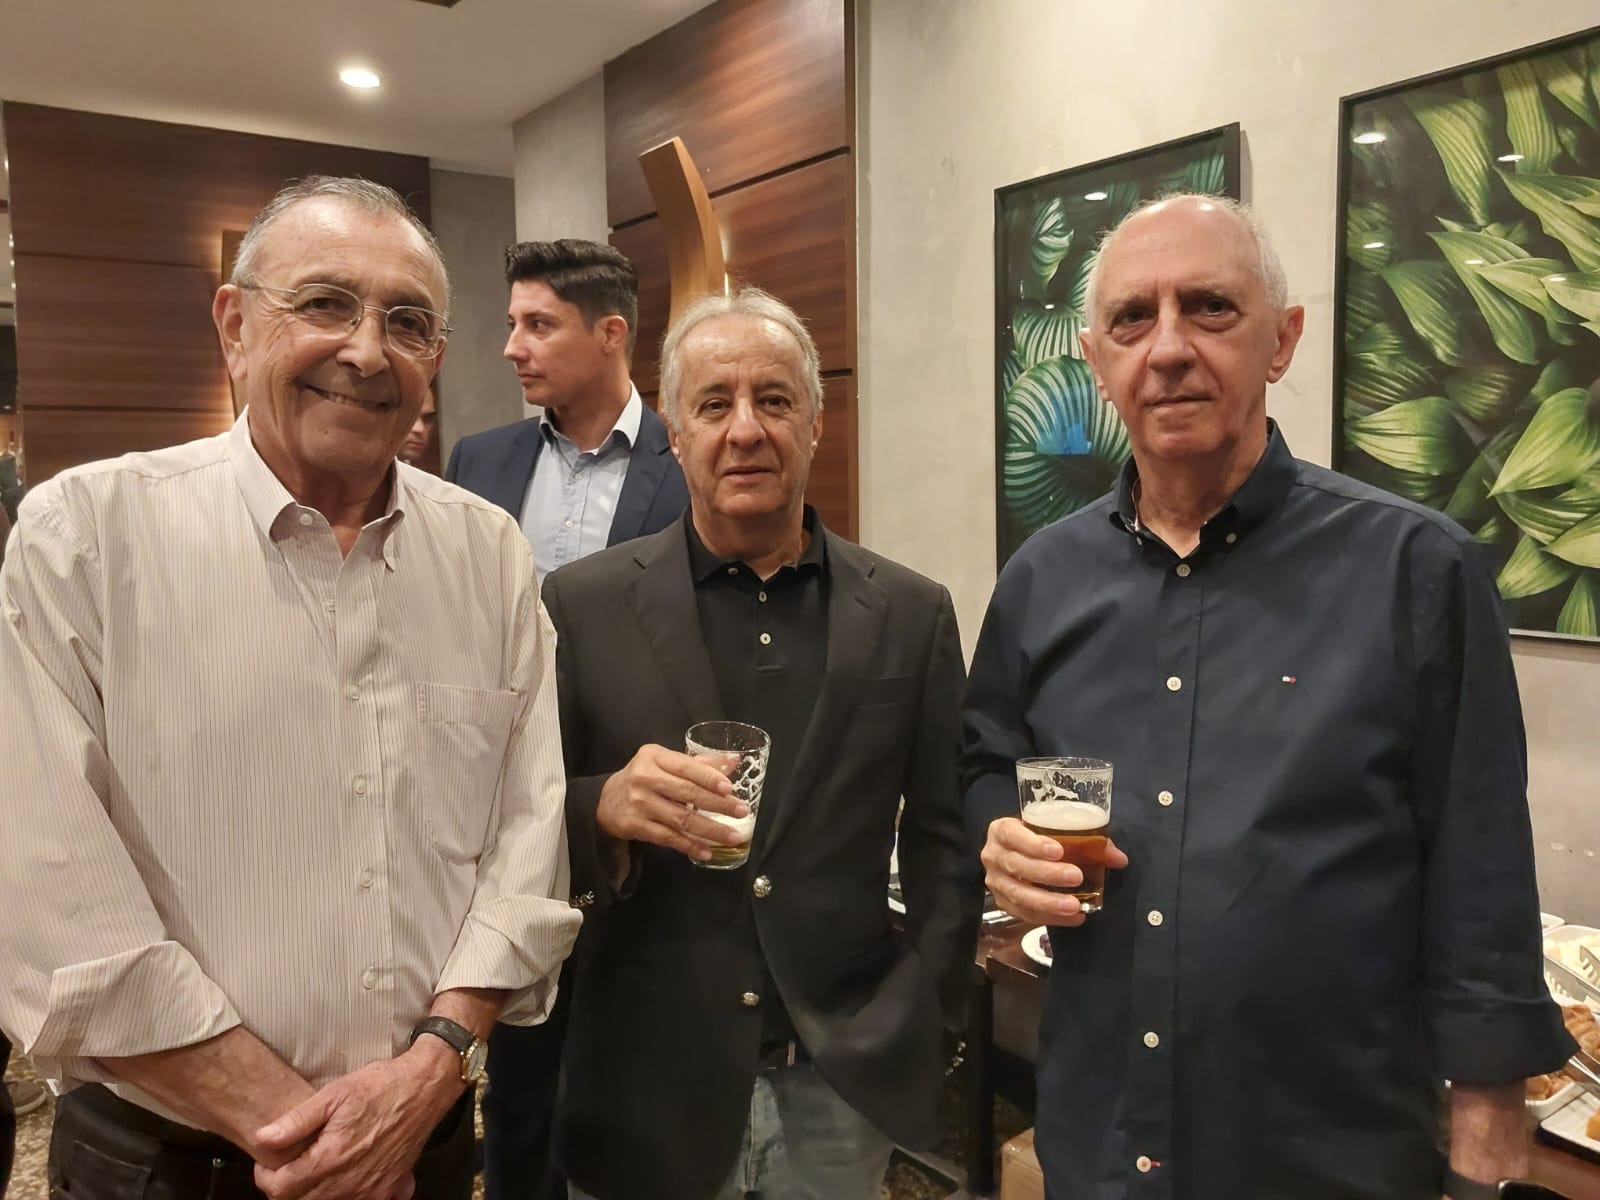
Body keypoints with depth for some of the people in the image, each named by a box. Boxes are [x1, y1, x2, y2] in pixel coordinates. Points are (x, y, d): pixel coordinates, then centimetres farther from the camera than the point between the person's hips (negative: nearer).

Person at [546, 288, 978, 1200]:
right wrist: (603, 807, -22)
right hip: (650, 1086, 0)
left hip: (848, 1081, 1)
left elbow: (948, 834, 5)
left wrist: (920, 1016, -2)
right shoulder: (582, 605, -5)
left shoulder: (912, 614, -1)